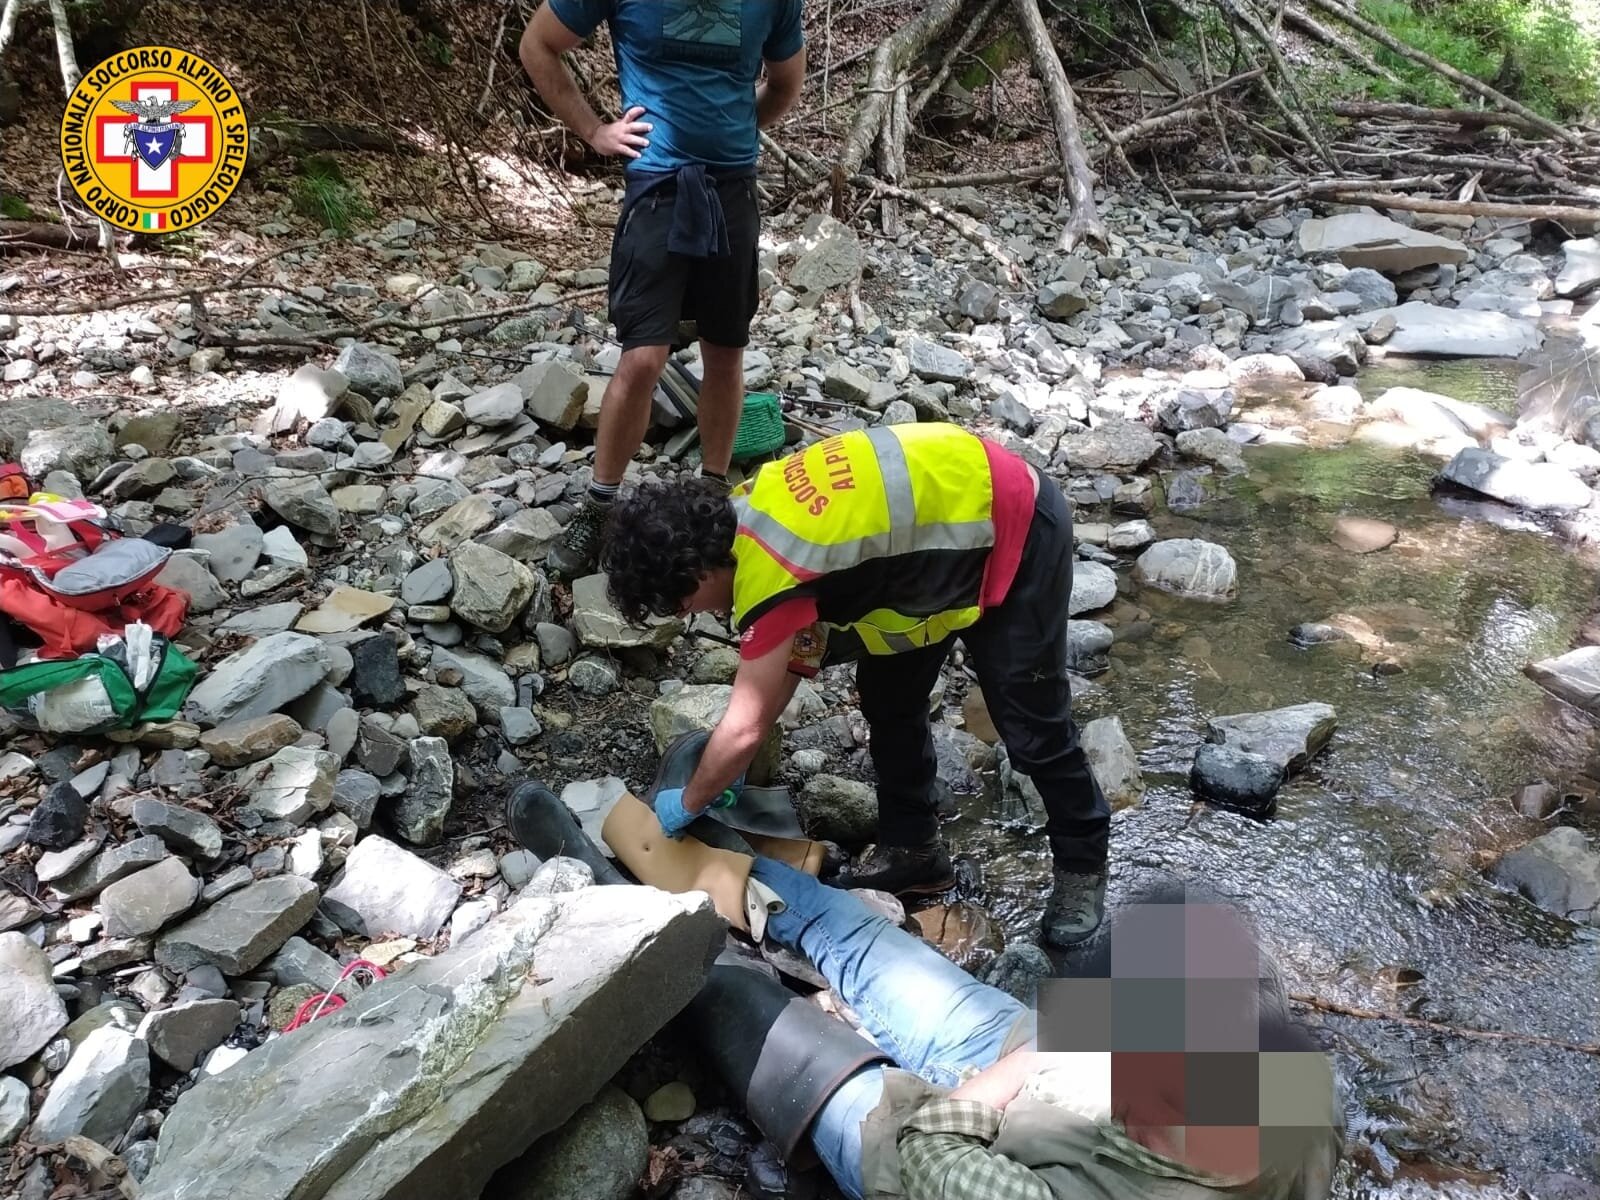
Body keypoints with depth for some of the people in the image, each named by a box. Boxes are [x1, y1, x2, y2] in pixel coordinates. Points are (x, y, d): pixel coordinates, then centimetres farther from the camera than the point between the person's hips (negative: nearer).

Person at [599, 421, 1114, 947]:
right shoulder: (743, 516, -3)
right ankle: (911, 846, 25)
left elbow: (745, 727, -24)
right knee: (887, 696, 11)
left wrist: (688, 804, -6)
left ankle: (1082, 864, 22)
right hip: (949, 499, 9)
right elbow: (792, 658, 7)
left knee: (1029, 726, 0)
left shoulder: (768, 570, -31)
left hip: (1016, 528, -9)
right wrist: (724, 767, 9)